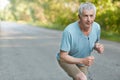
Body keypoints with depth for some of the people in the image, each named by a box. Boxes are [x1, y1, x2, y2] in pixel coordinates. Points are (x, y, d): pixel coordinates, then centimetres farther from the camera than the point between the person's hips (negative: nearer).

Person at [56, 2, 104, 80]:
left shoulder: (97, 27, -18)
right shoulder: (69, 31, -35)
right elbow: (62, 56, -30)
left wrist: (98, 47, -23)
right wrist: (82, 61, -43)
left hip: (82, 60, 6)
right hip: (66, 60, -6)